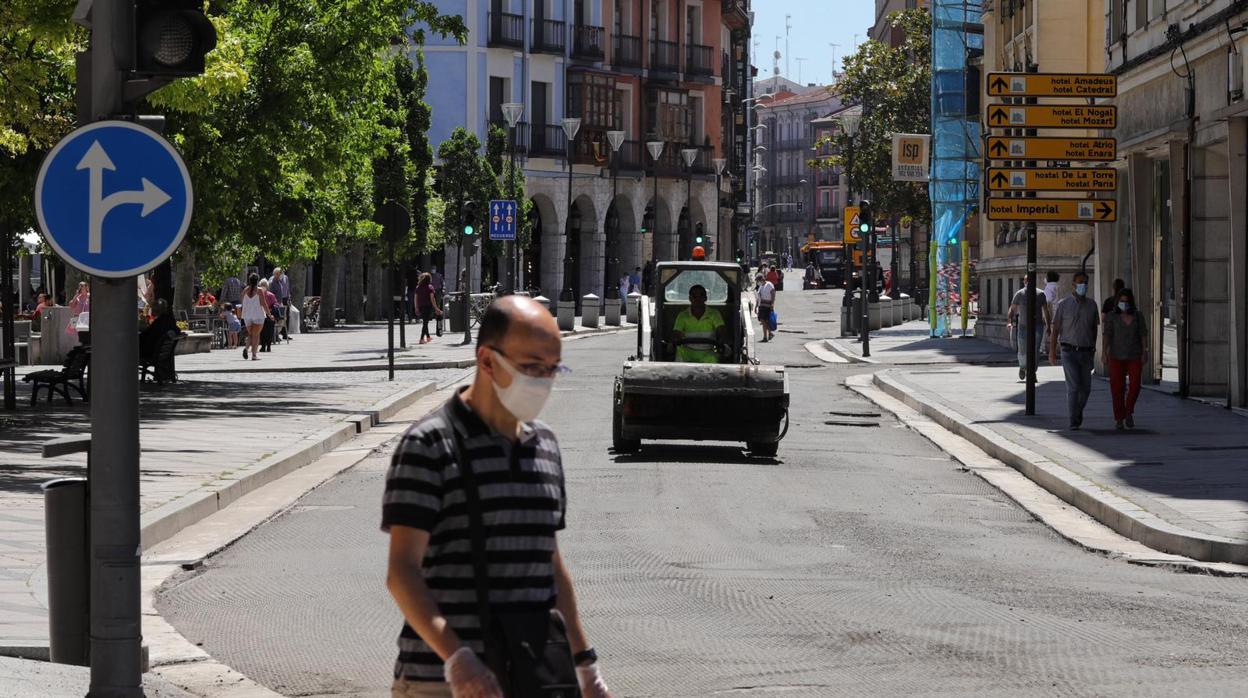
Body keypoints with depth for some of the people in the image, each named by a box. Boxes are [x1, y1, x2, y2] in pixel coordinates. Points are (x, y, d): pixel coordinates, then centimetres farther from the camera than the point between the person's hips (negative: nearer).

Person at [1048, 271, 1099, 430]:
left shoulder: (1092, 305, 6)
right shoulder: (1064, 304, -4)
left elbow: (1094, 329, 15)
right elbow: (1055, 329, -2)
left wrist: (1093, 350, 17)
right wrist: (1052, 352, -7)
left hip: (1086, 353, 4)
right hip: (1069, 352, -4)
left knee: (1085, 388, 8)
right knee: (1073, 386, -14)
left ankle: (1078, 412, 34)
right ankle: (1074, 421, -12)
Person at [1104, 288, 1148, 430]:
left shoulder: (1138, 316, 5)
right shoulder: (1112, 317, 0)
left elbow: (1143, 334, 5)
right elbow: (1107, 335, -3)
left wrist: (1145, 352, -3)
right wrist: (1104, 353, -10)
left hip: (1134, 356, 1)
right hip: (1117, 357, -1)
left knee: (1135, 385, -8)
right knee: (1117, 387, -1)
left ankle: (1129, 413, 14)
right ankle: (1119, 419, 8)